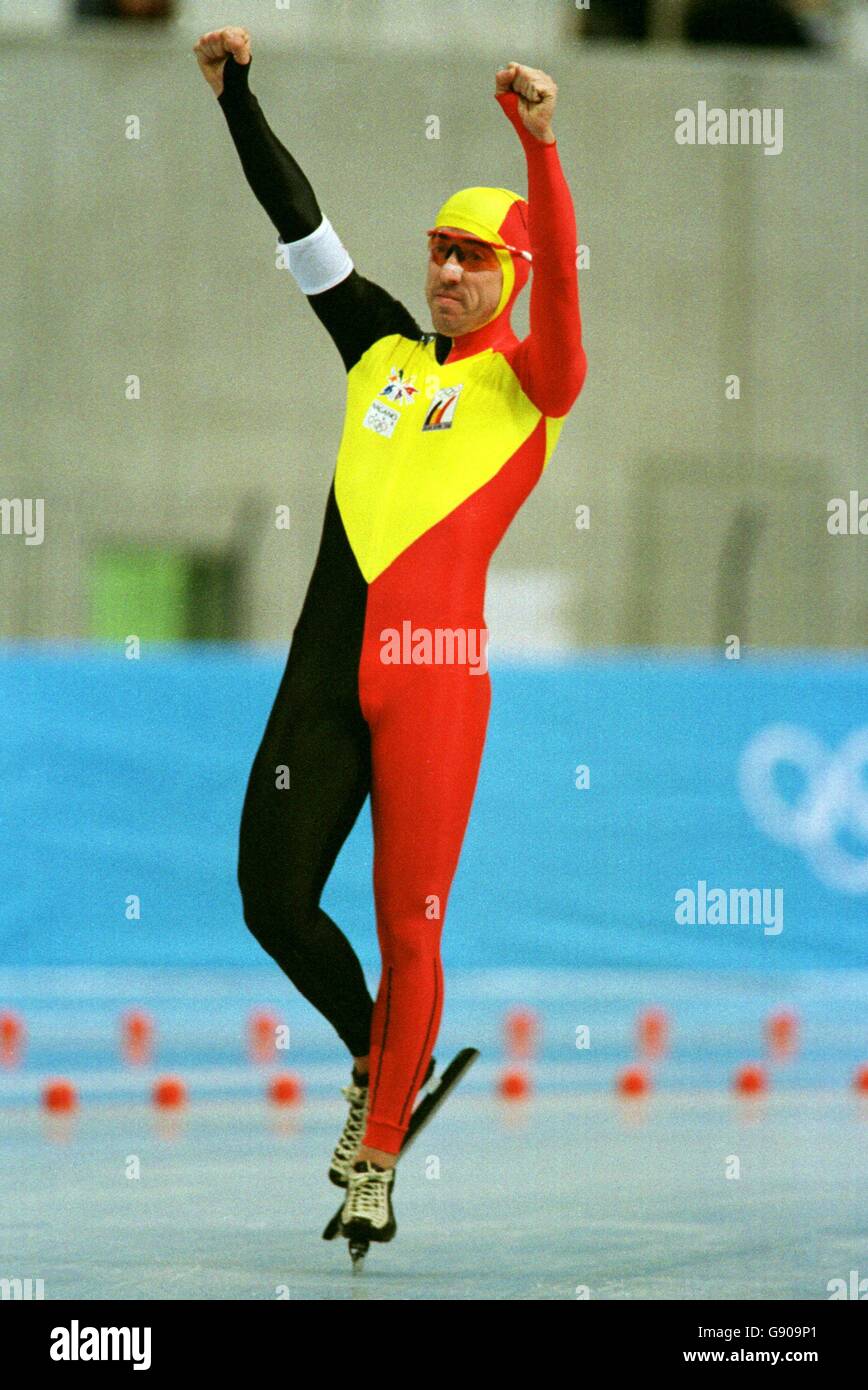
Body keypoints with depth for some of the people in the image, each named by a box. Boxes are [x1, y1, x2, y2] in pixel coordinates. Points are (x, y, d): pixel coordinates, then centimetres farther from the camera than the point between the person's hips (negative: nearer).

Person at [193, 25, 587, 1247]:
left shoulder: (530, 382, 2)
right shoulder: (384, 352, 16)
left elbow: (562, 275, -16)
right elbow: (300, 222, 18)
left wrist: (542, 145, -30)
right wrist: (238, 98, 12)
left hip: (437, 679, -5)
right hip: (326, 672, 5)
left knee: (409, 927, -3)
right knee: (273, 898, 2)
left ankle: (376, 1163, 7)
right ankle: (383, 1061, 27)